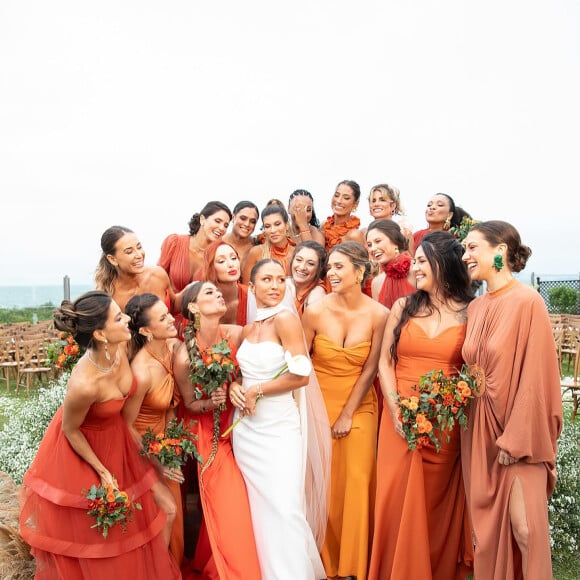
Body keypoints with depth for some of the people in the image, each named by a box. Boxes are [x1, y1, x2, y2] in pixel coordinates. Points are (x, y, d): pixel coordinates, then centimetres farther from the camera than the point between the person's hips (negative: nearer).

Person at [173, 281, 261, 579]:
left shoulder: (236, 334, -12)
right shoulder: (185, 356, -21)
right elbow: (190, 404, -7)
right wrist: (211, 402, -24)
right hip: (211, 432, -4)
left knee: (243, 503, 10)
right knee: (226, 509, 0)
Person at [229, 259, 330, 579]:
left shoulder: (286, 318, -11)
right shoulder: (248, 329, 8)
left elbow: (300, 376, -16)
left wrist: (256, 391, -11)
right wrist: (234, 388, -2)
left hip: (279, 426, -6)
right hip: (246, 426, 6)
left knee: (283, 508, -4)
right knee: (259, 506, 14)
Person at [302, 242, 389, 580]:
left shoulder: (378, 314, -10)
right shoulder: (316, 311, -12)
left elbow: (369, 370, -6)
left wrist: (348, 414, -5)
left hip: (359, 406, 0)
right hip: (319, 403, 0)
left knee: (357, 483, 3)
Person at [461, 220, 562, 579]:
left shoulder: (528, 302, -14)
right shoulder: (476, 307, 8)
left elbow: (534, 377, -16)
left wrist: (516, 440, -17)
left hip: (514, 433, -7)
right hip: (479, 433, 7)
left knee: (522, 528, 4)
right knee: (486, 523, 16)